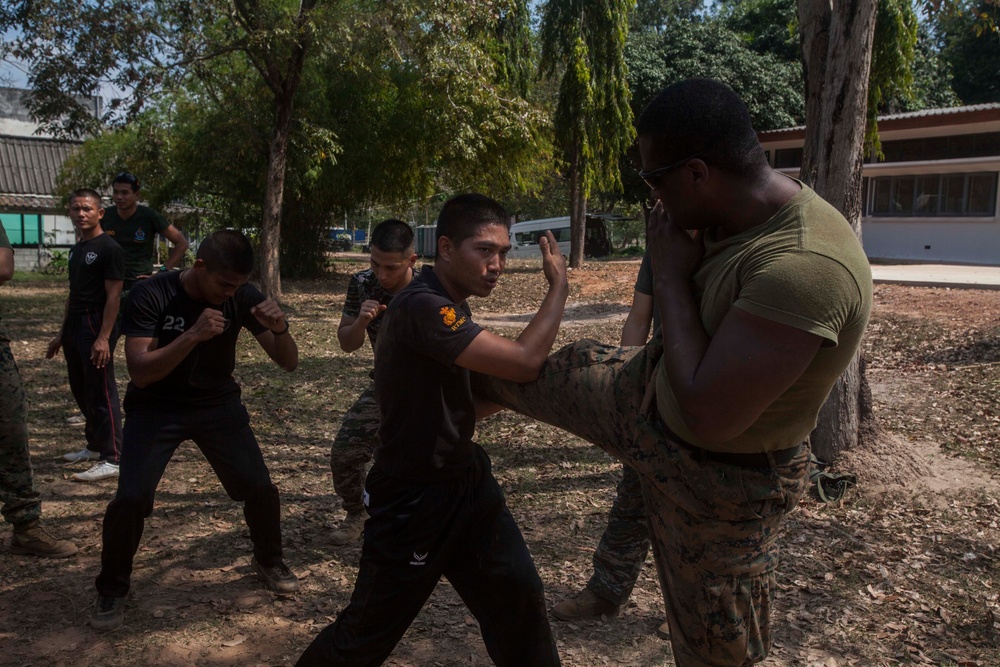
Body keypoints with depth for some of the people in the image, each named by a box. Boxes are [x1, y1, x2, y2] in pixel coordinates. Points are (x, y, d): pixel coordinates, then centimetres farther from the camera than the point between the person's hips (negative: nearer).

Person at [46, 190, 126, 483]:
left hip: (97, 326, -9)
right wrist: (62, 334, 21)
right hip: (75, 326, 9)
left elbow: (113, 296, -16)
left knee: (101, 393, -8)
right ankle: (95, 445, 30)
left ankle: (111, 460, -5)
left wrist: (103, 338, -22)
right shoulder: (76, 249, 16)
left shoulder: (109, 249, -11)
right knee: (81, 390, 16)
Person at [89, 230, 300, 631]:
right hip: (156, 409, -2)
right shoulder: (151, 295, -21)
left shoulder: (243, 297, -13)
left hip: (218, 404, 3)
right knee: (132, 497, -17)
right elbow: (140, 372, -29)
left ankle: (268, 560, 25)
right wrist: (192, 335, -43)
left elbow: (288, 363, -11)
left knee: (260, 488, -6)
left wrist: (280, 329, -33)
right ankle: (112, 590, 10)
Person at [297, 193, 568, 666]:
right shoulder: (422, 306, -26)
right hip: (411, 500, -8)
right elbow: (522, 361, -31)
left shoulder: (451, 306, 5)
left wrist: (533, 380, 0)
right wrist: (558, 285, -17)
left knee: (518, 598, 10)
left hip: (465, 481, 9)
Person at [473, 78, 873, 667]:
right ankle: (465, 385, 57)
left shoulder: (807, 265, -39)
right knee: (566, 372, 23)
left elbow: (708, 414, -36)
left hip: (720, 478, -7)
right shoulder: (732, 218, -11)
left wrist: (671, 275, -30)